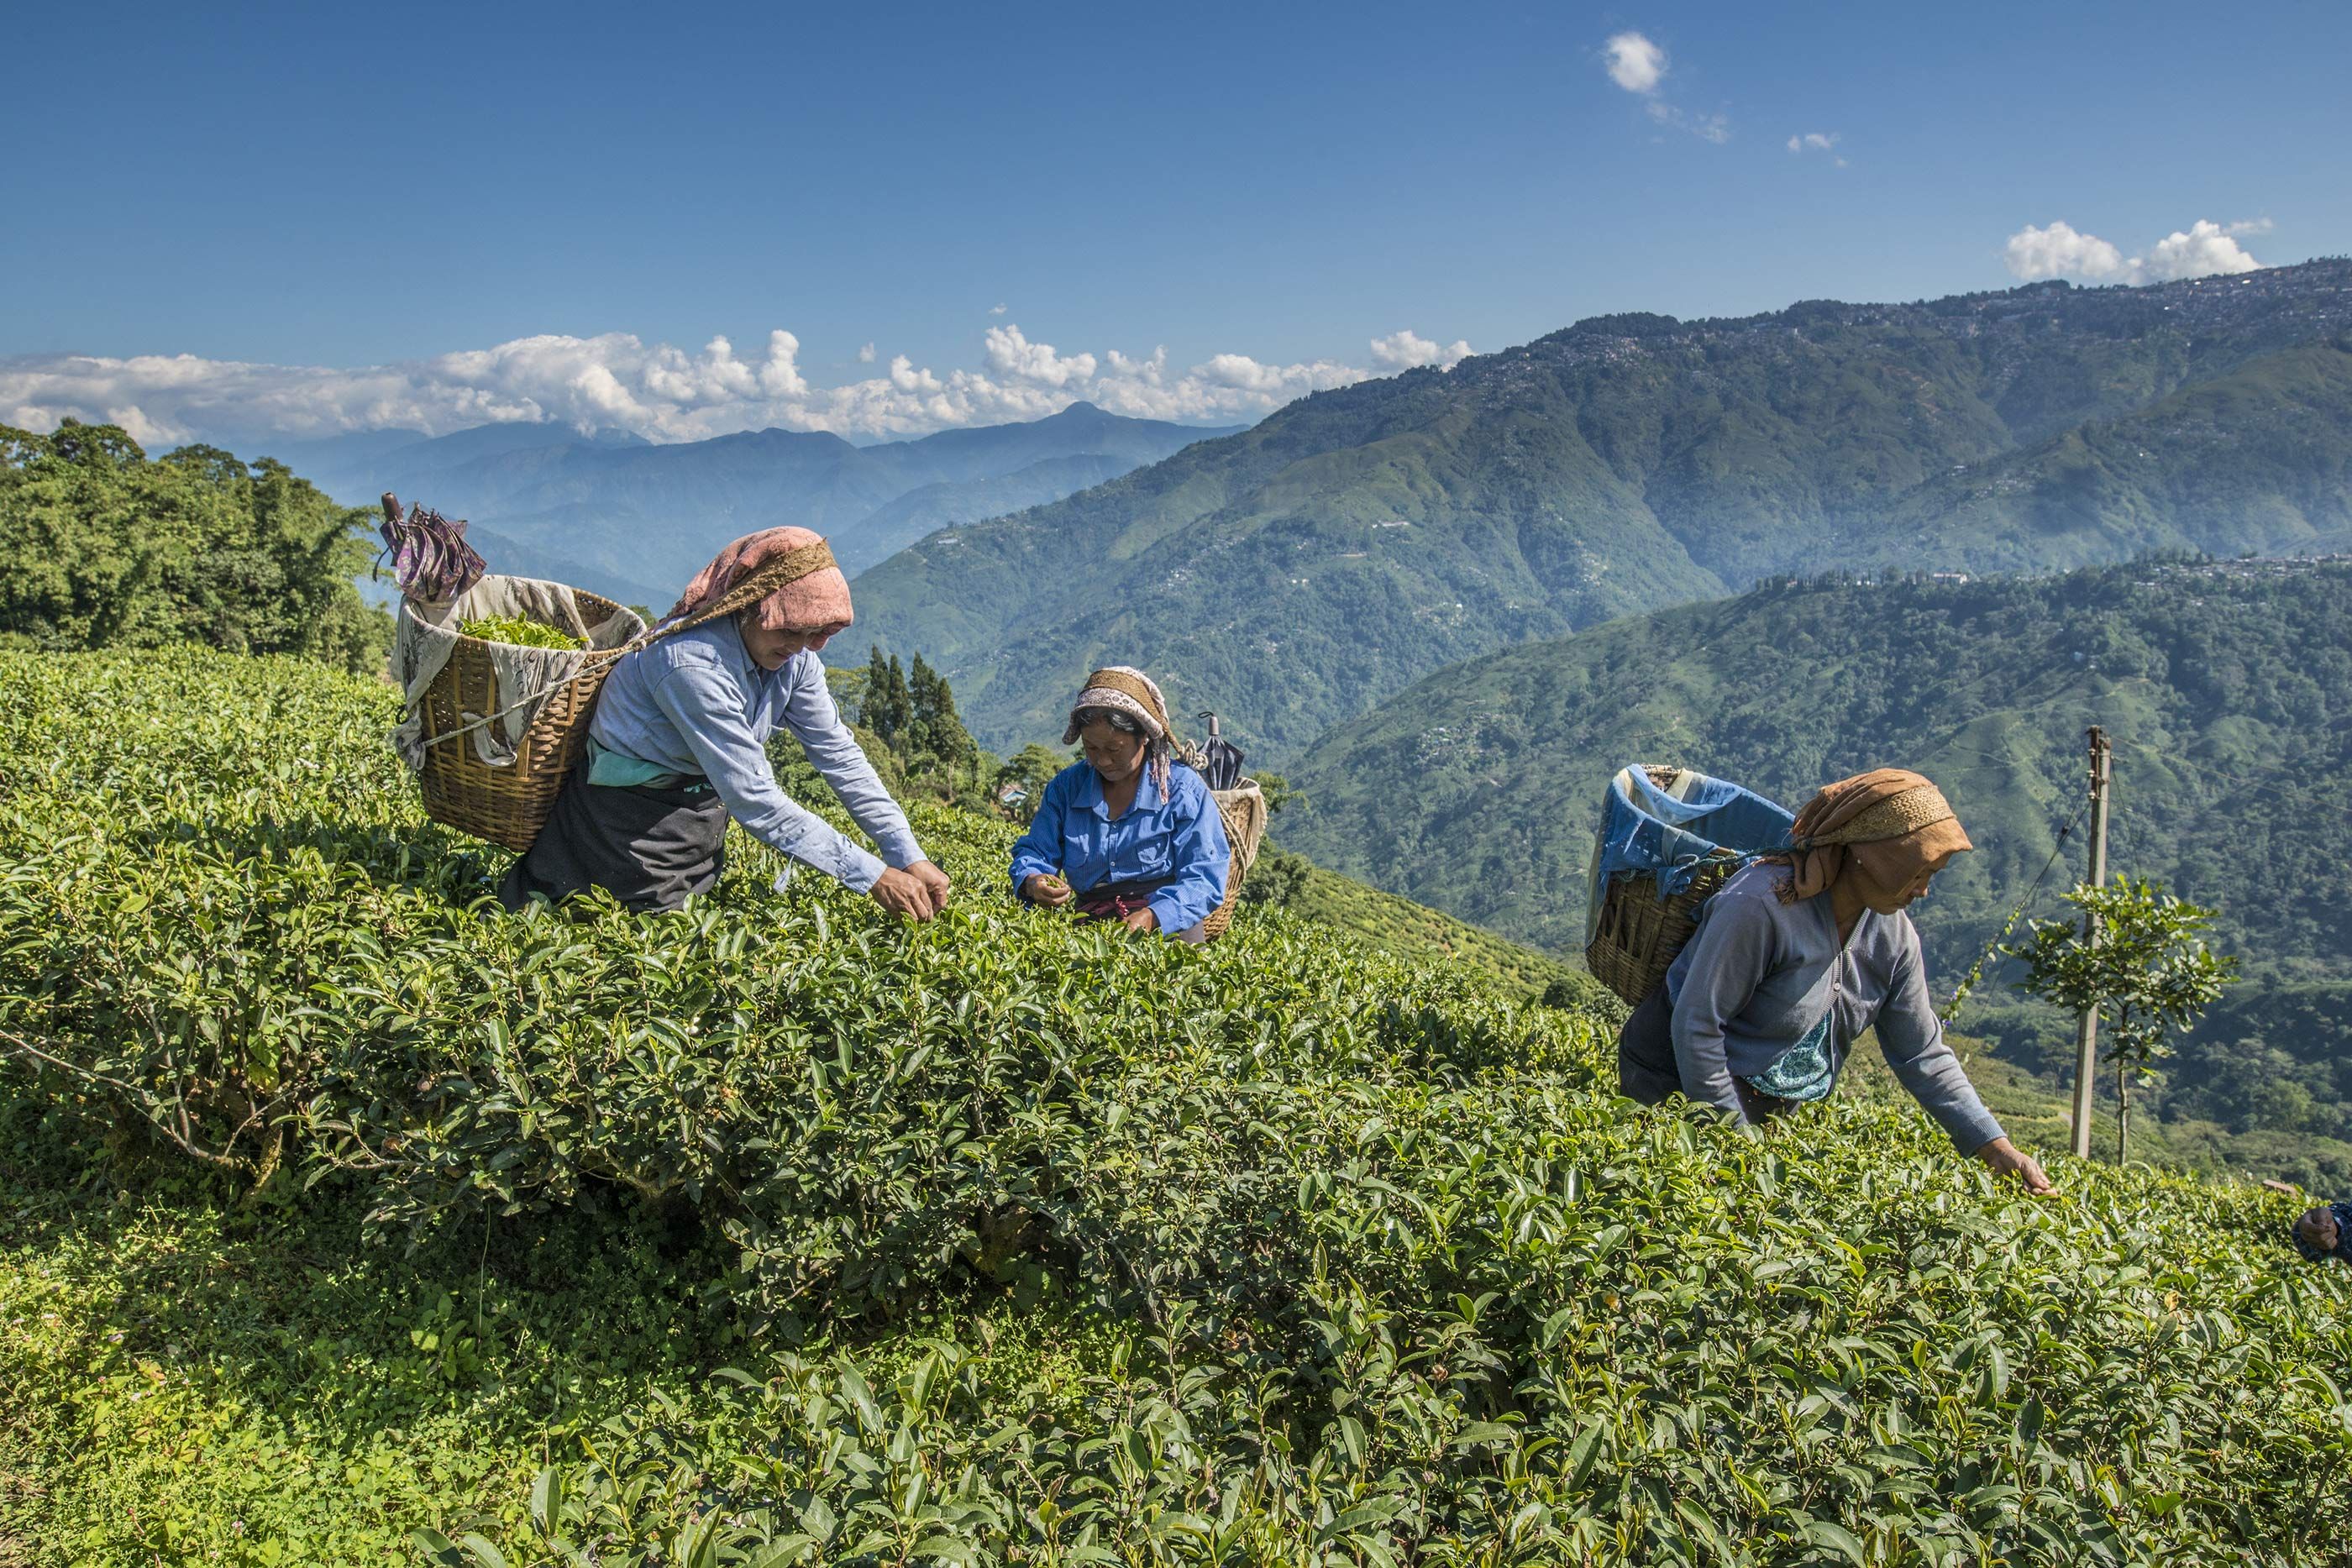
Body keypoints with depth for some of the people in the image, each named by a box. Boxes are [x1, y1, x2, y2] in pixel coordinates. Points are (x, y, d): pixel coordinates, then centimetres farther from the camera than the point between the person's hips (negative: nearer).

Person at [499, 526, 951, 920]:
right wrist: (872, 875, -36)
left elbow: (841, 756, -7)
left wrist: (909, 857, -16)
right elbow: (754, 800, -36)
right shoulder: (694, 663, -34)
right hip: (635, 814, -7)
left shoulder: (794, 658, -10)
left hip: (700, 804, 8)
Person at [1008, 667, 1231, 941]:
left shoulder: (1183, 790, 0)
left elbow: (1205, 878, -7)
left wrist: (1152, 916, -24)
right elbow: (1033, 852, 15)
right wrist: (1032, 883, -11)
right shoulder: (1066, 787, 13)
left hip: (1168, 927, -3)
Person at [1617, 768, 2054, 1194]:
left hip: (1778, 1108, 7)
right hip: (1678, 1087, -7)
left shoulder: (1893, 935, -3)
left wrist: (1996, 1148, -1)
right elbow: (1696, 1026, -25)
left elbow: (1922, 1054, 5)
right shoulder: (1761, 905, -27)